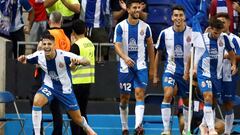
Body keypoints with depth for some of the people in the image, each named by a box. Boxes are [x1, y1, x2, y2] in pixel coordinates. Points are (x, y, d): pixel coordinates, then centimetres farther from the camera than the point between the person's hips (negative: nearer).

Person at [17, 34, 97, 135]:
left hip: (65, 89, -1)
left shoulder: (64, 55, -28)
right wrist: (22, 59, -23)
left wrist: (78, 60, -49)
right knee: (36, 101, -30)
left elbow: (87, 62, -26)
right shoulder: (38, 56, -19)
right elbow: (25, 60, 2)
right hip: (49, 86, 1)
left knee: (77, 118, 9)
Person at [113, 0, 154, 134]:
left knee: (140, 94, -16)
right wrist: (125, 58, -33)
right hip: (125, 67, 0)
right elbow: (117, 46, -13)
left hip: (141, 66, 0)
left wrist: (152, 68, 12)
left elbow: (150, 46, 11)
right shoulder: (121, 26, -3)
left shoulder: (145, 26, 3)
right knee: (124, 98, 8)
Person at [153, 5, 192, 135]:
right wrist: (155, 75, 8)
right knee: (167, 95, -23)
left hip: (187, 72, 1)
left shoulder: (192, 33, -8)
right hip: (170, 70, -1)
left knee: (187, 101, 11)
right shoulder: (165, 33, -4)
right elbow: (158, 53, 8)